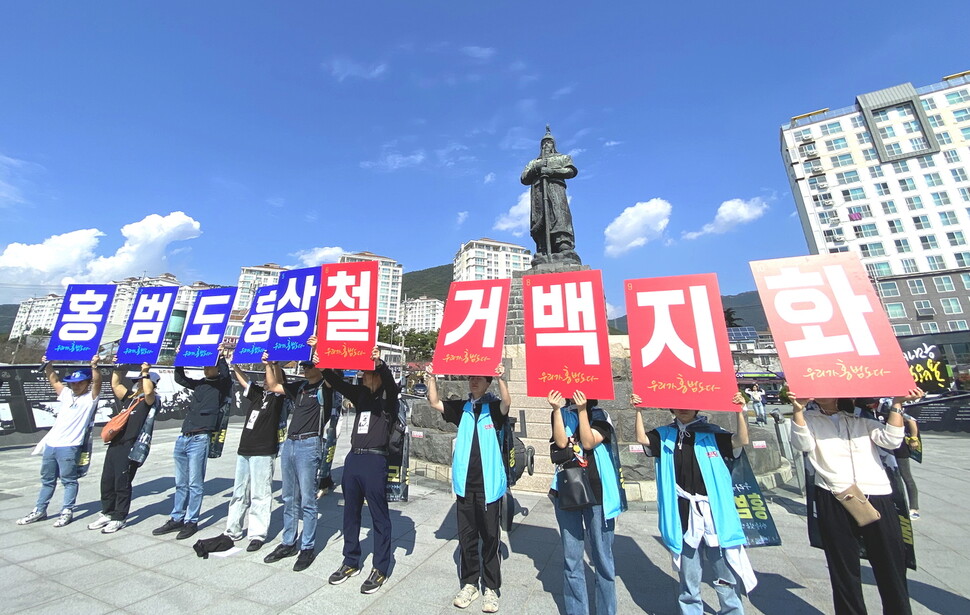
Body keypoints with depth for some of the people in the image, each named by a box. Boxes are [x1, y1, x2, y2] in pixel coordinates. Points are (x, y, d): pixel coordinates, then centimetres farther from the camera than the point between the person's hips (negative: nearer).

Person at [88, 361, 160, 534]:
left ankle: (119, 518, 14)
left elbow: (148, 392, -31)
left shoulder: (152, 401, -8)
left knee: (122, 484, 1)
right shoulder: (129, 397, 15)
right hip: (115, 444, 8)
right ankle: (107, 514, 31)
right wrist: (118, 368, 11)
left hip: (131, 447, -8)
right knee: (107, 481, 15)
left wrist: (145, 372, -23)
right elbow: (115, 385, 22)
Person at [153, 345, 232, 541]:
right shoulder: (200, 384, 15)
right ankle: (176, 519, 28)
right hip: (183, 437, 7)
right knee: (181, 483, 16)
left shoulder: (222, 385, -3)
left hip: (200, 439, -7)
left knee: (195, 484, 1)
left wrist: (221, 356, -20)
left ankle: (191, 522, 12)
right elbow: (179, 378, 23)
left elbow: (226, 375, -23)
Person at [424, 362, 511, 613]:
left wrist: (501, 378, -43)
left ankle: (491, 587, 27)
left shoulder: (494, 407, -4)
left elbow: (506, 403, -26)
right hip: (465, 482, 3)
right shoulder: (461, 407, 5)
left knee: (490, 536, 10)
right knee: (466, 535, 15)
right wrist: (431, 377, -20)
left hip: (488, 483, -3)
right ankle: (469, 583, 33)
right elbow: (434, 402, -4)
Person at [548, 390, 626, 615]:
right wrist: (557, 409, -20)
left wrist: (582, 410, -25)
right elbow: (561, 442, -13)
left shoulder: (601, 416, -2)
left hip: (597, 495, -1)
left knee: (602, 558, 11)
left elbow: (589, 443, -17)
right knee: (571, 559, 12)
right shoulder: (562, 414, 2)